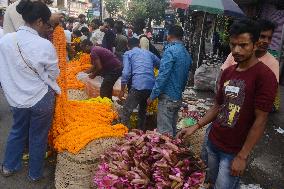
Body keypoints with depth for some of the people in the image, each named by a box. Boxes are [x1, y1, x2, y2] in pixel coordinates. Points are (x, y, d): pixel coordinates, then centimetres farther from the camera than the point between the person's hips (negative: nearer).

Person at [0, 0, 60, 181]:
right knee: (38, 137, 15)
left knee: (17, 131, 26)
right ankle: (35, 174, 34)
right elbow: (54, 74, -8)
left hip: (16, 97, 4)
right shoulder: (45, 45, -22)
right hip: (41, 99, -4)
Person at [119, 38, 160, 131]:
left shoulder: (128, 54, 11)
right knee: (143, 110, 24)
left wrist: (122, 90, 3)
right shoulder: (149, 53, 24)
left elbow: (126, 73, -2)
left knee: (126, 111, 1)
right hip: (152, 86, 6)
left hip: (138, 86, -5)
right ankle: (141, 130, 32)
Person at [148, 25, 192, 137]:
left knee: (164, 132, -3)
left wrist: (153, 96, -13)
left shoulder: (170, 50, -12)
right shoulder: (187, 54, 11)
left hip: (167, 97, -8)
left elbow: (163, 75, -18)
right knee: (172, 130, 18)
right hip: (178, 98, 8)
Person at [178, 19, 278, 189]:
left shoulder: (265, 76, -16)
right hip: (213, 142, 6)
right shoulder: (228, 72, 5)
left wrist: (242, 156, -16)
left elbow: (260, 121, -17)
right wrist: (196, 127, 4)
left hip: (234, 151, -6)